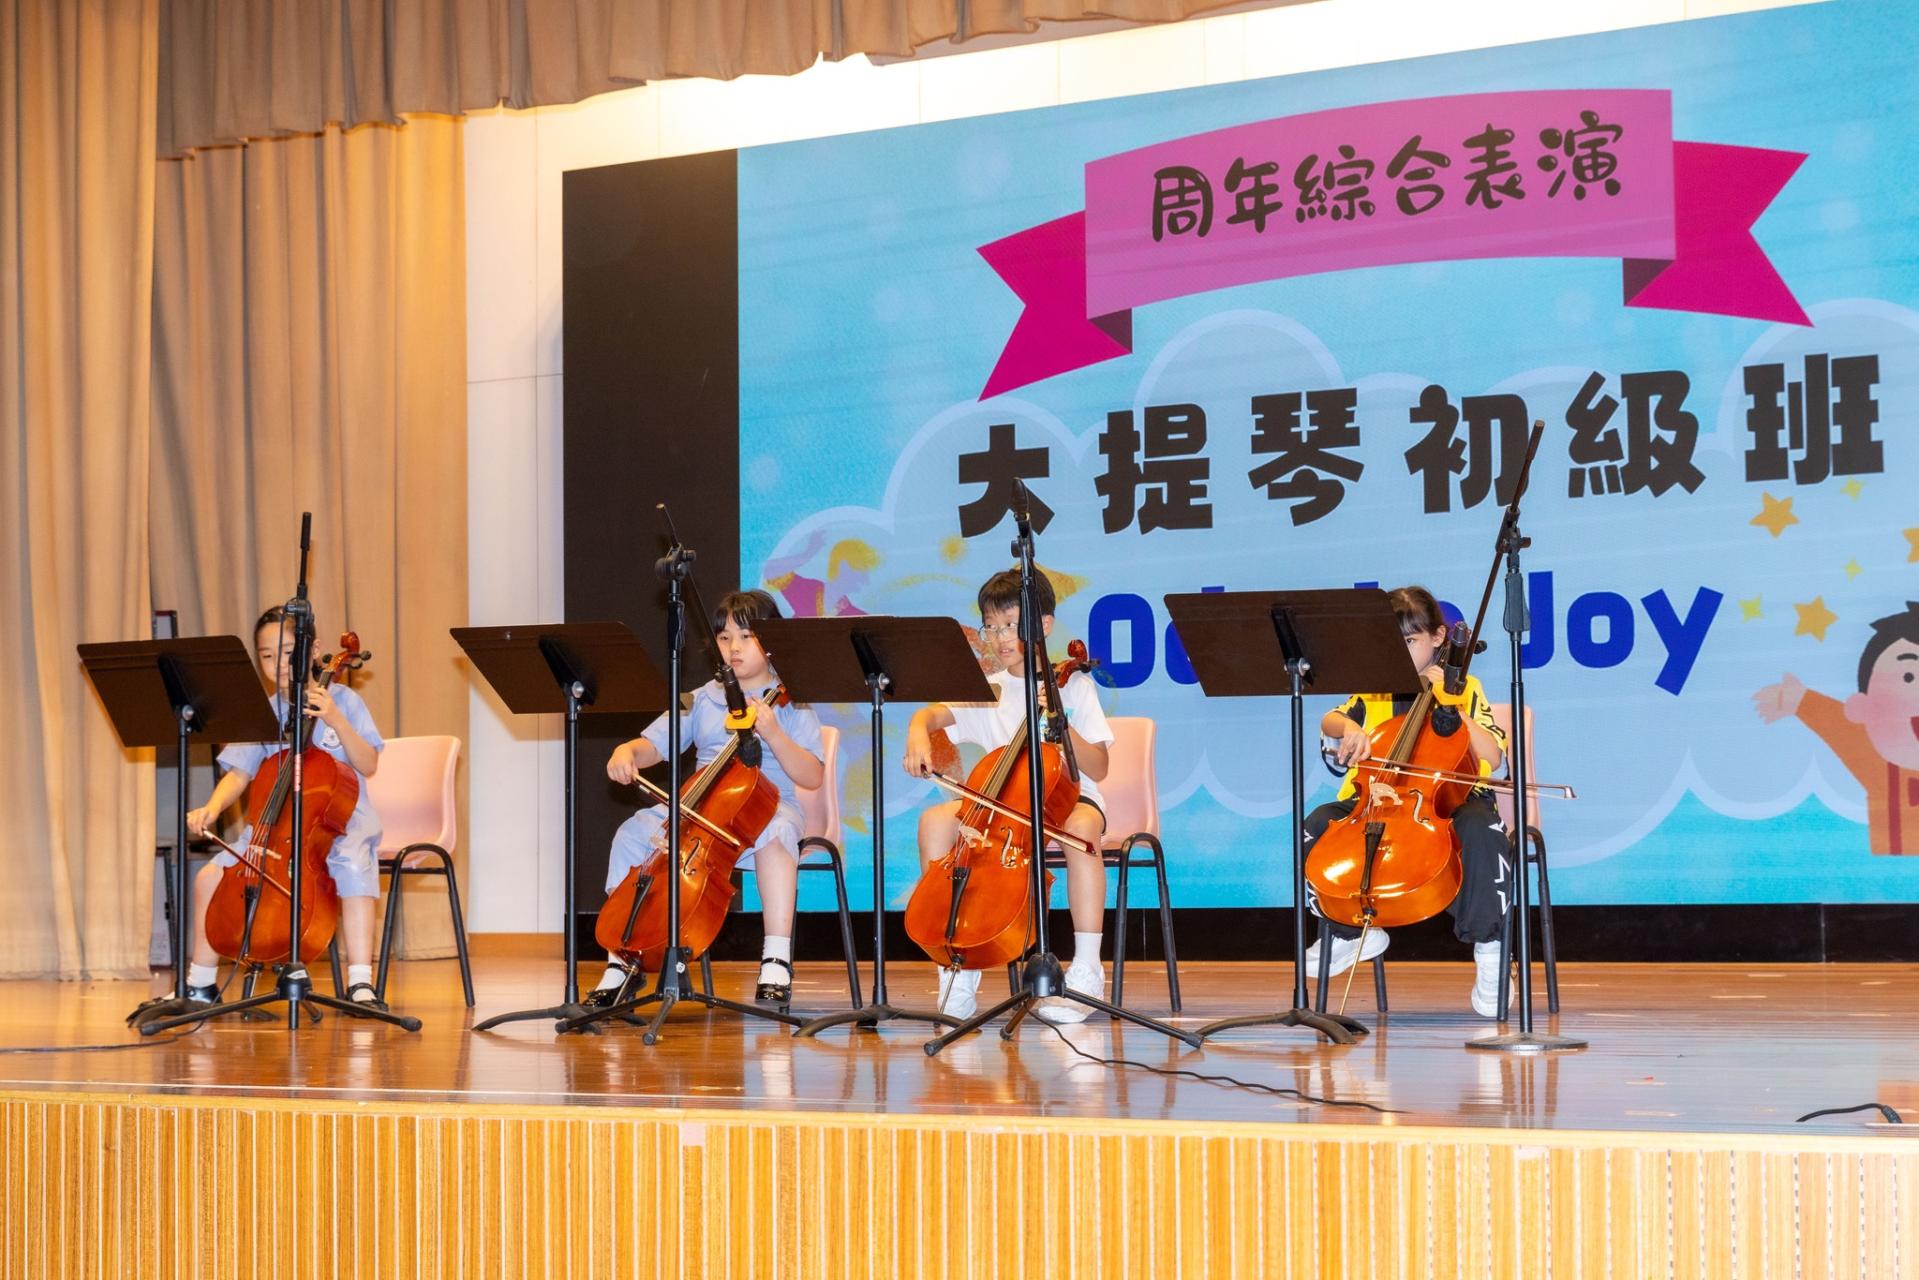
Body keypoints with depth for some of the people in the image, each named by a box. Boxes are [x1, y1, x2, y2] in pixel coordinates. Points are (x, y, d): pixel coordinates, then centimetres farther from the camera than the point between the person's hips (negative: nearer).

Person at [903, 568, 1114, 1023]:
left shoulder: (1072, 687, -1)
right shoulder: (986, 691, 8)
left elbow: (1097, 768, -6)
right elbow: (932, 714, -6)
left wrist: (1059, 724, -20)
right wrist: (918, 734, -29)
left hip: (1068, 797, -3)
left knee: (1083, 826, -38)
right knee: (935, 820, -22)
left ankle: (1087, 971, -34)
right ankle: (957, 973, -19)